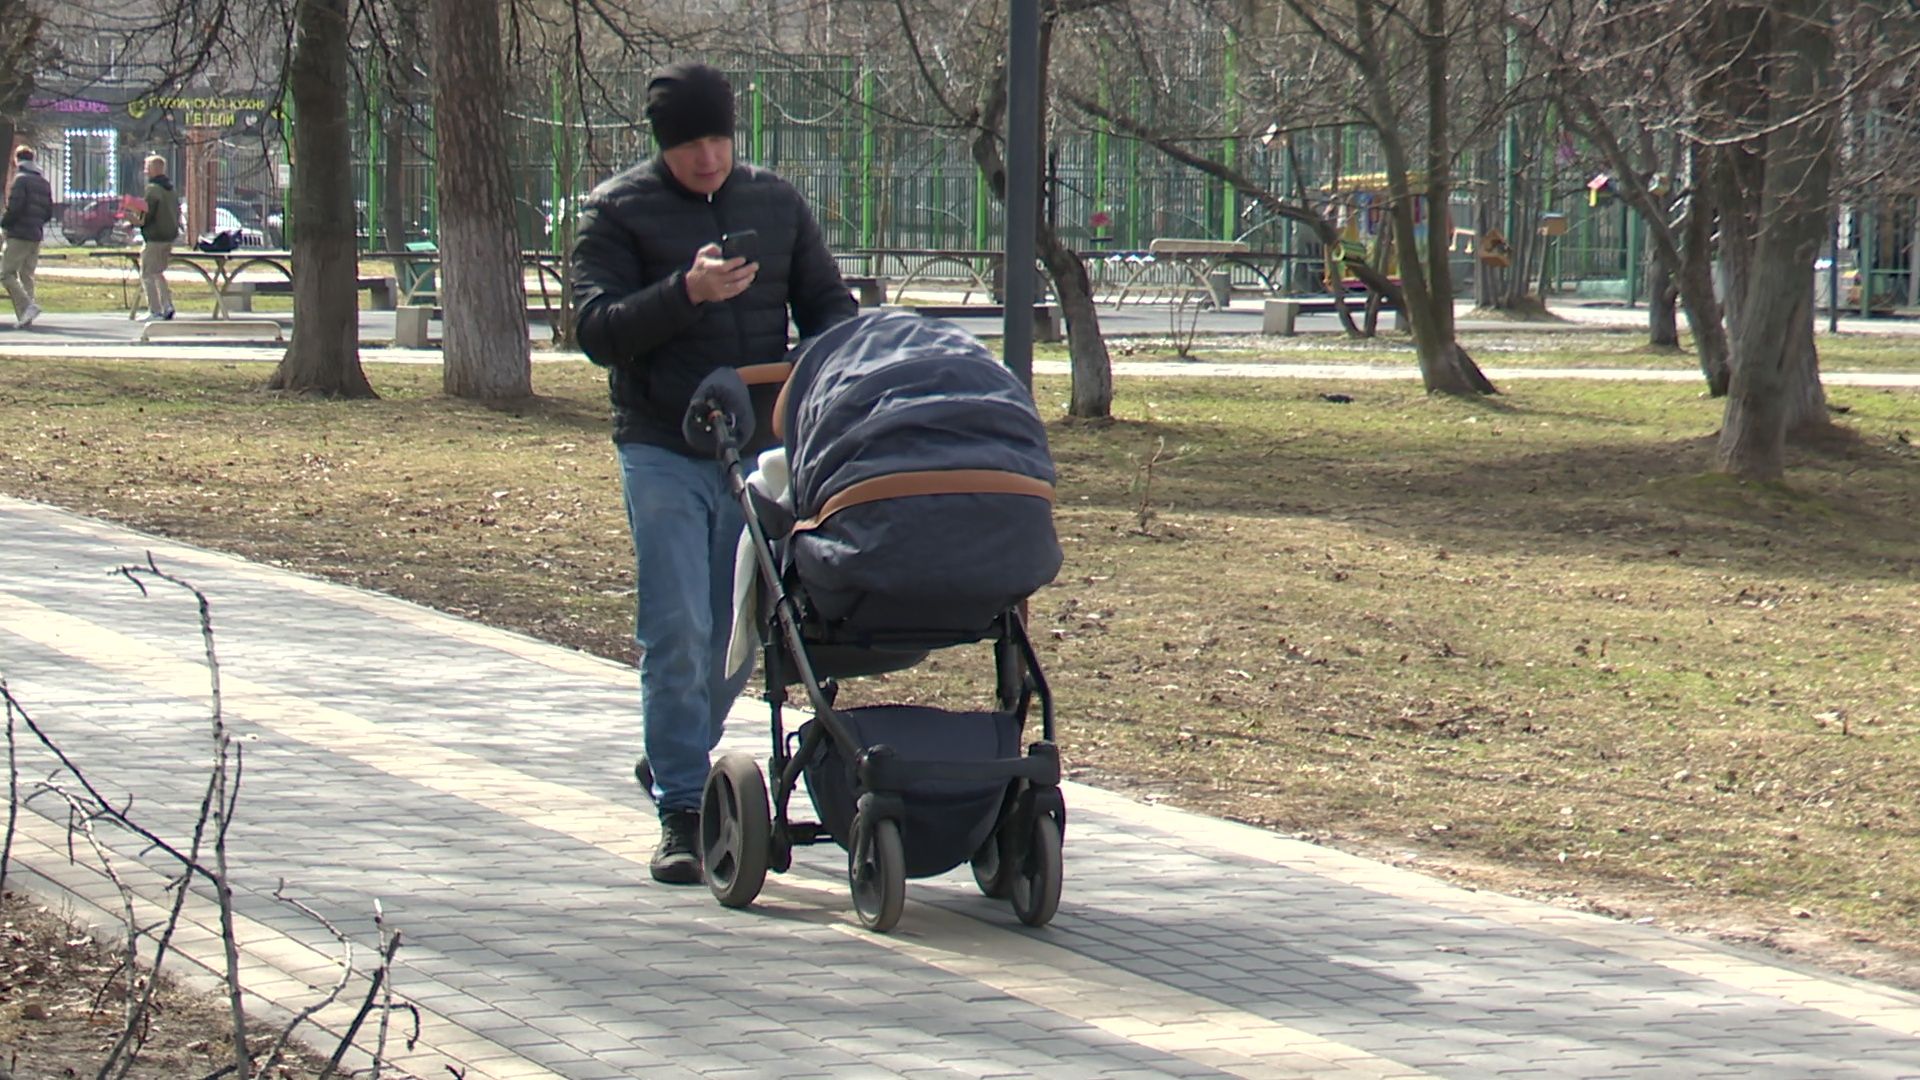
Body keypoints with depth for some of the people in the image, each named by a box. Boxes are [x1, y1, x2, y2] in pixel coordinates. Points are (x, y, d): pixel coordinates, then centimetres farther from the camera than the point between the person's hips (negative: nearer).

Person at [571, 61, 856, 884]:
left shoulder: (777, 204, 10)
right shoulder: (618, 212, -1)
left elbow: (829, 305, 14)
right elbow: (597, 330, -9)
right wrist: (686, 294, -24)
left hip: (758, 449, 4)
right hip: (663, 453, -4)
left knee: (736, 634, 8)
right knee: (676, 632, -10)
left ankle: (672, 762, 31)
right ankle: (682, 812, -6)